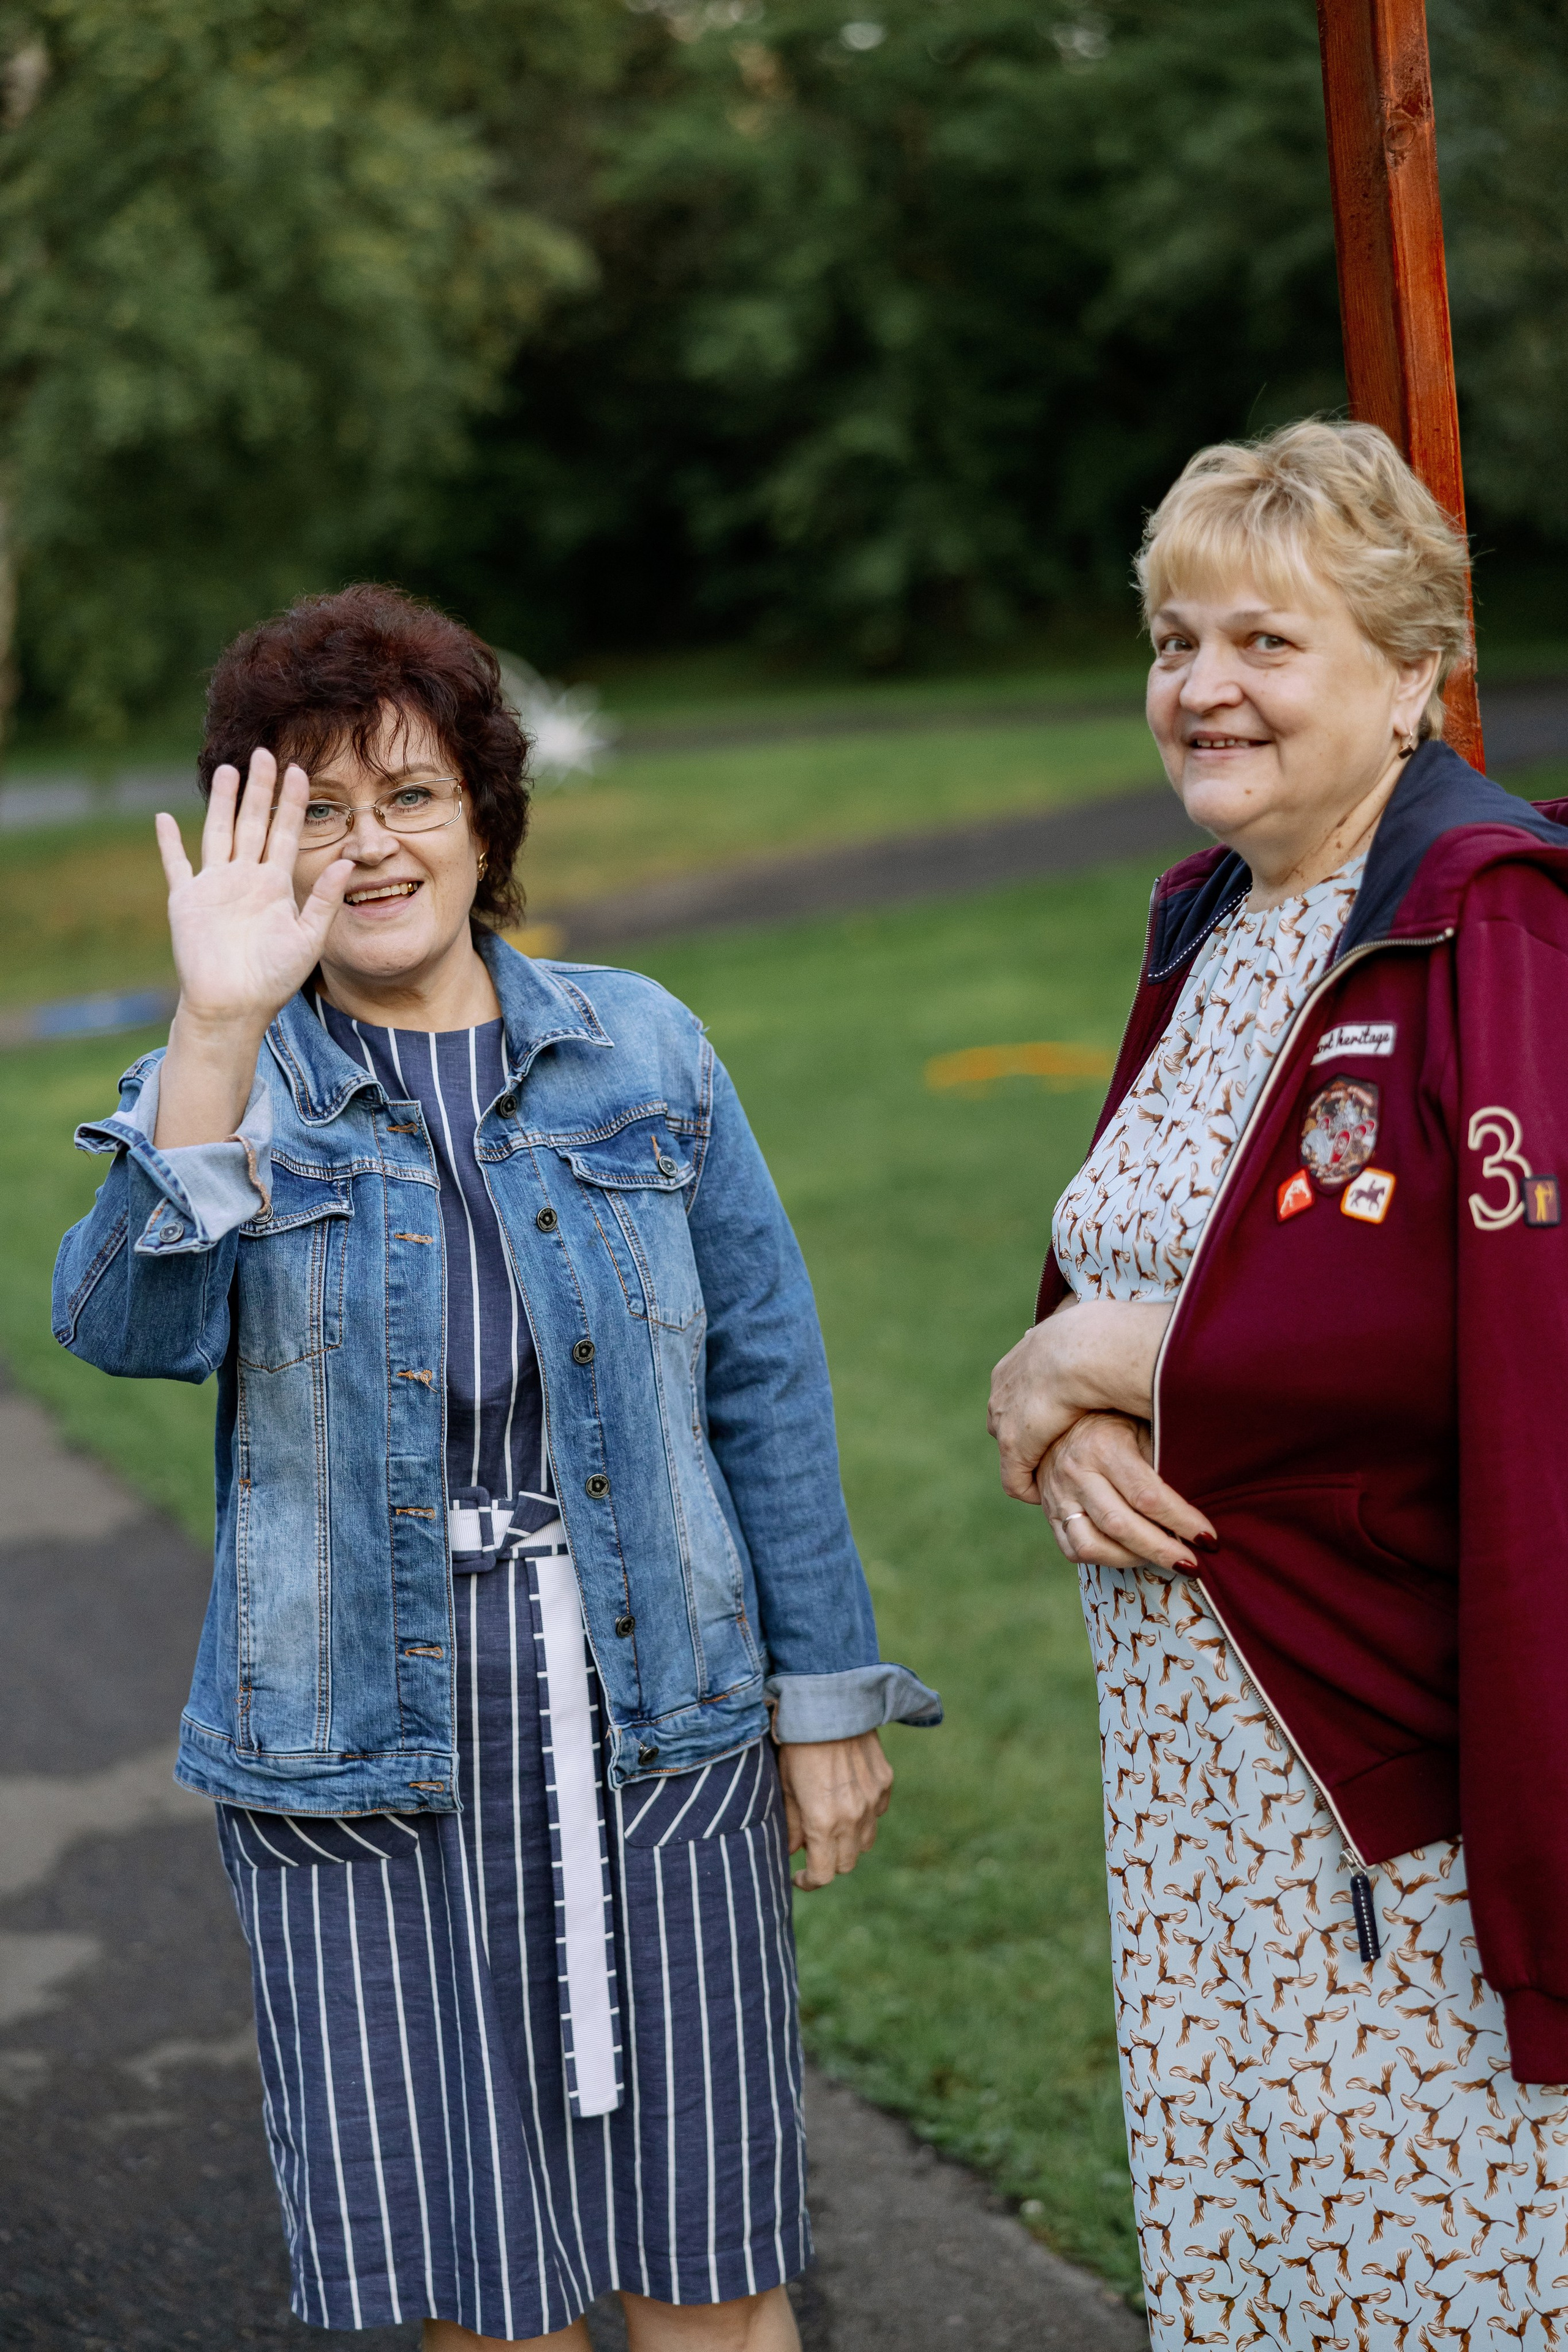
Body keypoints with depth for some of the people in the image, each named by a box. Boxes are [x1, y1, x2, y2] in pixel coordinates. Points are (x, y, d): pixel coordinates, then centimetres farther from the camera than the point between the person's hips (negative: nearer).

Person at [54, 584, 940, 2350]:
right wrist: (221, 1024, -28)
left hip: (654, 1722, 1)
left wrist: (824, 1697, 6)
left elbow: (764, 1379, 7)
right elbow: (127, 1322, -19)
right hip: (368, 1752, 0)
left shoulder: (638, 1050, 4)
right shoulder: (227, 1089, 1)